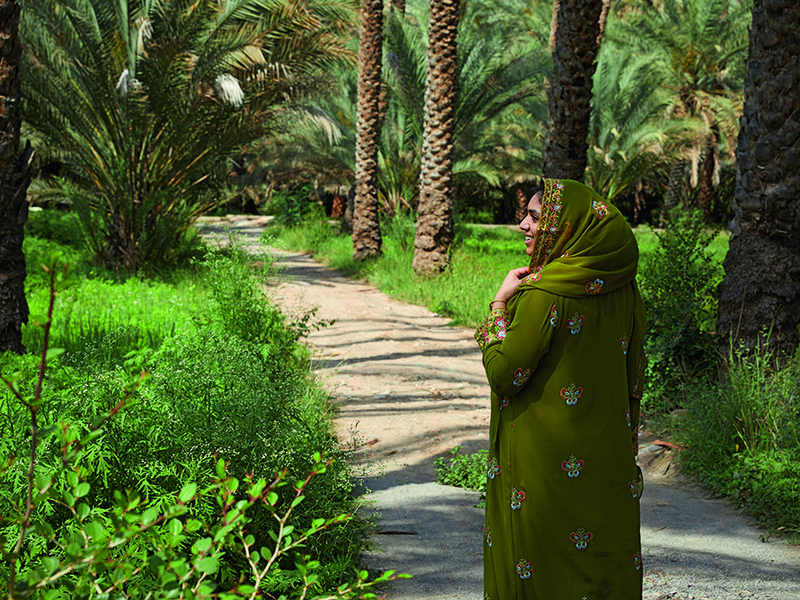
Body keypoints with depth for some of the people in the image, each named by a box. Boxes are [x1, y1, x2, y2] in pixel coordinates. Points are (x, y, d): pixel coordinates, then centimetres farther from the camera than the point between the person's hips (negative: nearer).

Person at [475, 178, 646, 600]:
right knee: (604, 563, 15)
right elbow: (633, 377, 9)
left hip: (544, 463, -6)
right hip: (609, 463, 7)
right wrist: (623, 441, 19)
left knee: (533, 562, 6)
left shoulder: (544, 294, -19)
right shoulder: (621, 288, 2)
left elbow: (503, 373, -17)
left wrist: (500, 303, -8)